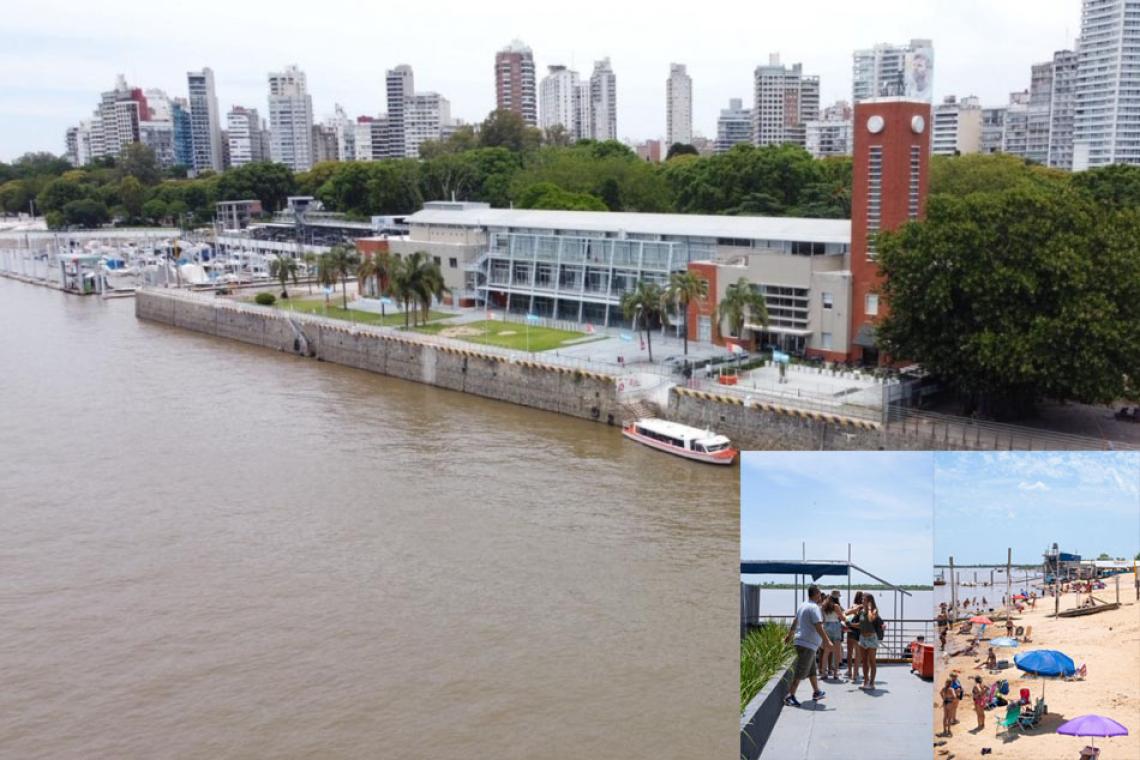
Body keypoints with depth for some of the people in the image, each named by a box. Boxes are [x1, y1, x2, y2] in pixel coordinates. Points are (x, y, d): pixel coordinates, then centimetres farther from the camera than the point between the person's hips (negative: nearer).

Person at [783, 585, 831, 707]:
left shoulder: (803, 606, 13)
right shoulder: (814, 607, -16)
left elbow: (795, 622, 24)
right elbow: (818, 627, -22)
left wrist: (790, 635, 35)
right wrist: (827, 641, -17)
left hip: (801, 641, 10)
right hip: (807, 644, -10)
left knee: (812, 669, 21)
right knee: (801, 671, -8)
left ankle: (816, 692, 33)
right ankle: (790, 696, -9)